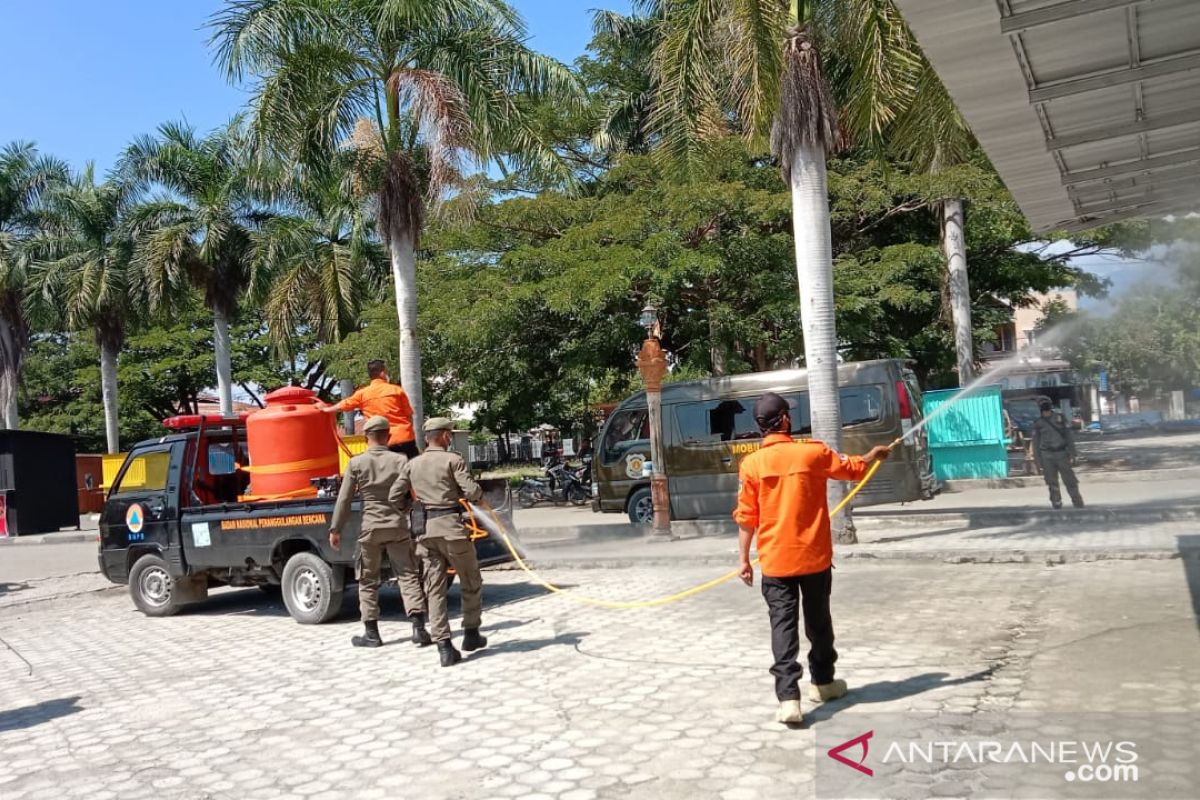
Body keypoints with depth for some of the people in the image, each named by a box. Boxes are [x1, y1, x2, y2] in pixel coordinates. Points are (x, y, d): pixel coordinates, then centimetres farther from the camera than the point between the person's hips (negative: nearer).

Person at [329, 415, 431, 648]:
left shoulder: (356, 463, -3)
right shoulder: (400, 461, -2)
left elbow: (344, 499, -2)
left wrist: (335, 529, 3)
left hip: (370, 527, 0)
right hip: (397, 526, 1)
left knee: (368, 581, 10)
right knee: (409, 576, 4)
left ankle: (372, 633, 12)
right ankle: (419, 628, -4)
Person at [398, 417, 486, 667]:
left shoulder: (413, 465, 11)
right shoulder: (452, 459, -5)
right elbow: (471, 491, -13)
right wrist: (480, 495, 7)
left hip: (426, 530, 5)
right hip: (451, 527, -4)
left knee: (435, 590, 4)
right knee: (471, 583, 15)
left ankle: (444, 646, -2)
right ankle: (471, 634, 23)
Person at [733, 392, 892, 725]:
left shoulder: (751, 464, -6)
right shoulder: (813, 452, -4)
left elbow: (746, 518, -5)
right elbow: (852, 469, 14)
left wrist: (744, 559, 4)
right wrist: (874, 455, 34)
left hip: (775, 561, -1)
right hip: (814, 557, 1)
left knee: (783, 625, -1)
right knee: (818, 621, 18)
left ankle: (788, 697, -10)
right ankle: (823, 682, 33)